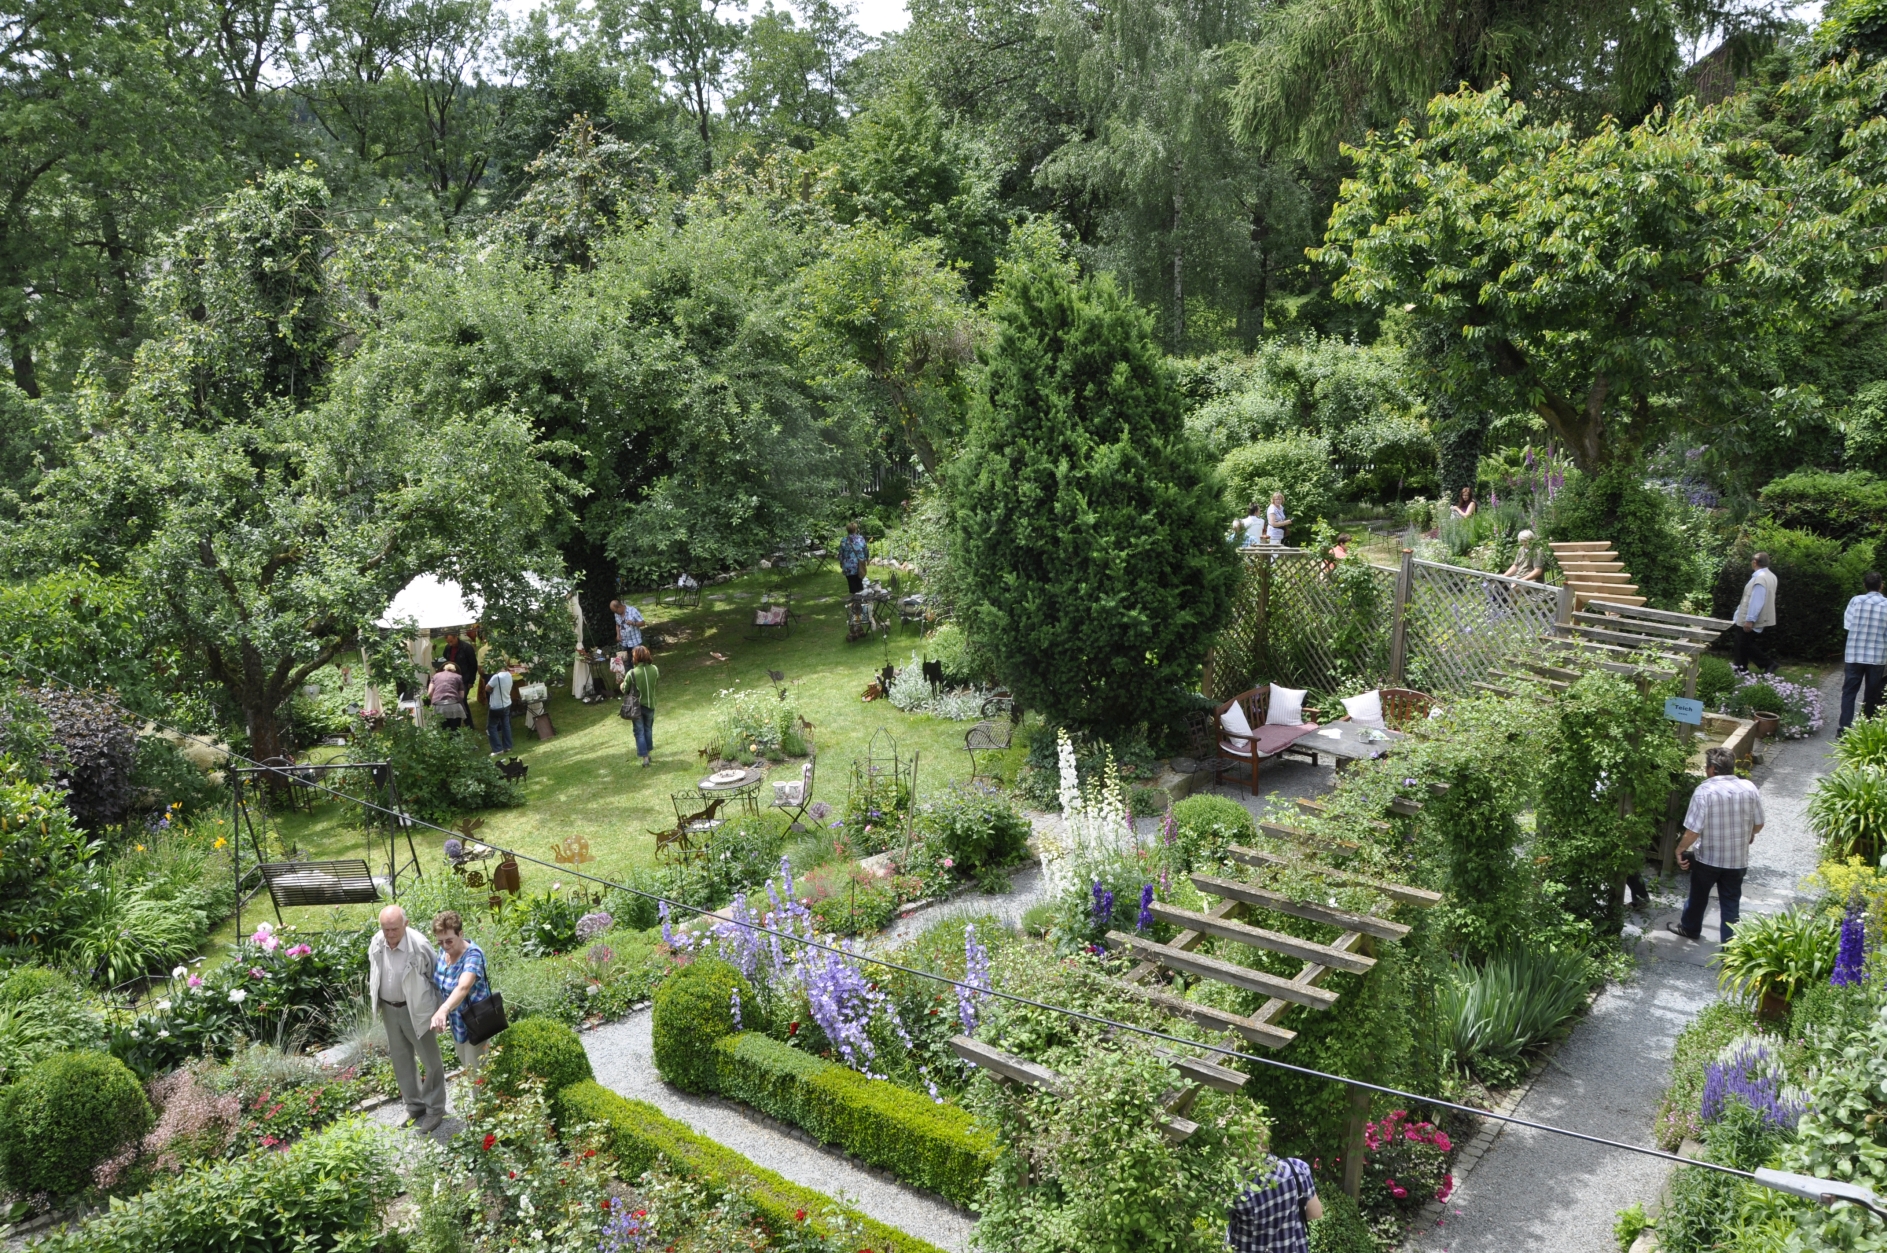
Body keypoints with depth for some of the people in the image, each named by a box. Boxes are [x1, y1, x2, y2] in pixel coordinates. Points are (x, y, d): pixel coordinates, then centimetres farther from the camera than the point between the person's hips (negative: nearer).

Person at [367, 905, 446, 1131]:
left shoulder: (419, 946, -26)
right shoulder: (376, 943, -11)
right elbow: (373, 973, 9)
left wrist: (439, 1011, -8)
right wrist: (375, 1001, 13)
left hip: (416, 1010, -5)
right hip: (389, 1009, 5)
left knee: (430, 1060, 7)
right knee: (401, 1059, 18)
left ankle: (435, 1109, 24)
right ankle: (414, 1105, 35)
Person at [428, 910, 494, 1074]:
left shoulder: (473, 955, -31)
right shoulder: (444, 951, -7)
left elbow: (463, 987, -49)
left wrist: (444, 1009, -65)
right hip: (456, 1020, 8)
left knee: (475, 1073, 2)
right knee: (466, 1067, 24)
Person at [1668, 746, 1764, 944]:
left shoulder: (1705, 790, -22)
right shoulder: (1749, 788, -8)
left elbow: (1693, 830, -23)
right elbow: (1758, 824, 4)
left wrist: (1680, 849, -6)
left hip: (1708, 858, -3)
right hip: (1737, 859, 3)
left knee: (1698, 895, 21)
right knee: (1731, 903, 15)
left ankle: (1690, 928, 42)